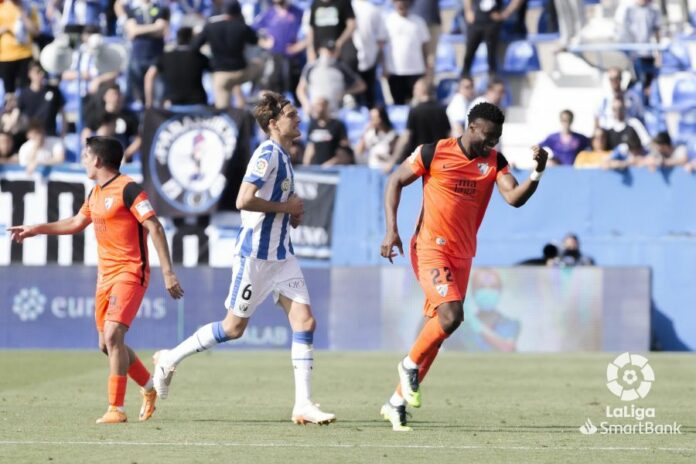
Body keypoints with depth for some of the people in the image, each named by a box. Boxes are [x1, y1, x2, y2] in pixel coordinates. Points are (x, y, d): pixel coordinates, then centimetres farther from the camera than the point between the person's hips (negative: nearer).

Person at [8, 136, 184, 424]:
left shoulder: (127, 189, -13)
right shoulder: (95, 194, 14)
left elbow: (154, 228, -17)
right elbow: (76, 223, 32)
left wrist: (168, 272, -22)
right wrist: (36, 229, 33)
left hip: (130, 273, -9)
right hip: (106, 275, 9)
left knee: (112, 335, -20)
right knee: (107, 344, 10)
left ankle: (116, 409, -17)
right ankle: (149, 388, 31)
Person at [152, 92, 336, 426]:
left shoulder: (282, 156, 14)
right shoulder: (267, 154, -15)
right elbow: (244, 200, -25)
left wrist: (292, 213, 8)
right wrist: (285, 207, -16)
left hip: (281, 254, 9)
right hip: (255, 254, -9)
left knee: (305, 321, -3)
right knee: (234, 327, 1)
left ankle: (303, 405, -3)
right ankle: (170, 359, 20)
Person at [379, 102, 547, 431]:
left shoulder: (494, 162, 3)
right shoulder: (433, 153, -8)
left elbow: (515, 198, -9)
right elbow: (395, 182, 1)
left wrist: (537, 173, -27)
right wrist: (391, 230, -7)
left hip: (462, 254, 5)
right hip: (430, 248, -5)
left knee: (437, 326, 8)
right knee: (452, 314, -24)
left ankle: (398, 401, 19)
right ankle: (411, 365, 1)